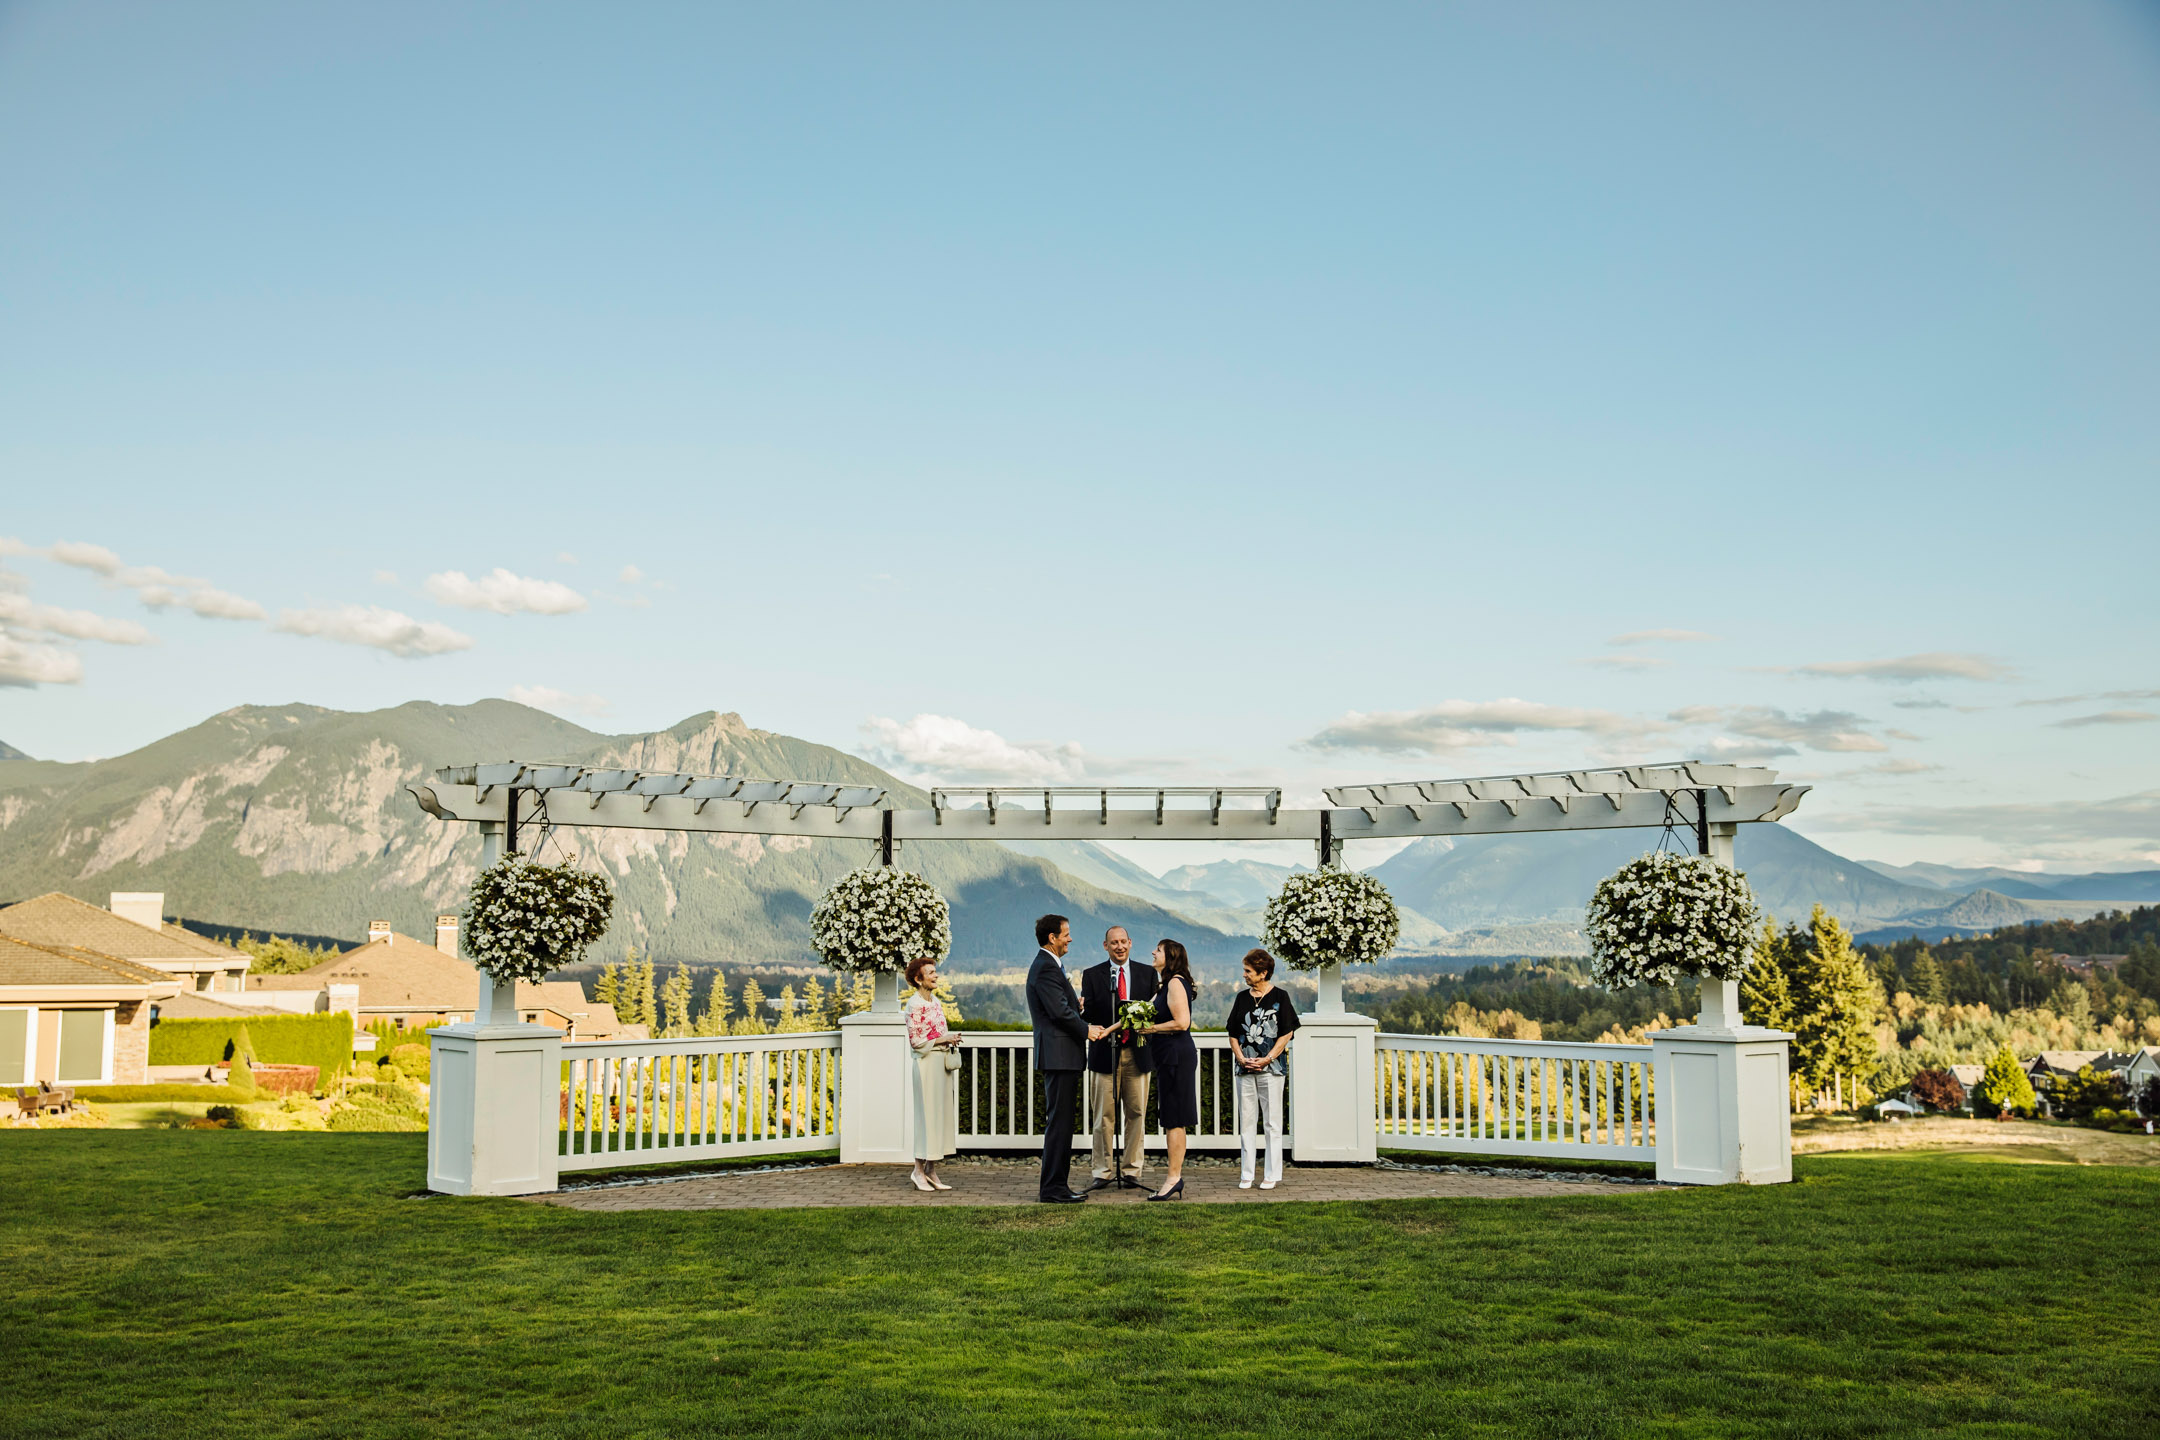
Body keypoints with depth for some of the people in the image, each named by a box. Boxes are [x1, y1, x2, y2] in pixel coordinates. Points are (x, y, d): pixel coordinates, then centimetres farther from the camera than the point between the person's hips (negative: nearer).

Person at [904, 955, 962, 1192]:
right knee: (927, 1114, -5)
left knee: (942, 1112, 8)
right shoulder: (914, 1004, -11)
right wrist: (943, 1039, -14)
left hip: (942, 1062, 8)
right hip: (926, 1063, -8)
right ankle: (919, 1170, 3)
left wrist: (951, 1038, 5)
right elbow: (915, 1041, -14)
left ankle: (931, 1172, 13)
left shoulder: (935, 1001, 14)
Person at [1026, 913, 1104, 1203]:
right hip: (1059, 1055, -11)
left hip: (1060, 1057, 11)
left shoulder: (1046, 965, 19)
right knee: (1059, 1122, -8)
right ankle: (1052, 1189, -5)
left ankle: (1056, 1186, 18)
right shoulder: (1047, 968, -15)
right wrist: (1086, 1029, -10)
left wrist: (1076, 1005, 18)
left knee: (1062, 1123, 13)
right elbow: (1060, 1011, -21)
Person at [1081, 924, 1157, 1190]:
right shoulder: (1092, 975, 6)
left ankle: (1132, 1171, 11)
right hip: (1105, 1051, -1)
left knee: (1137, 1113, 3)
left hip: (1137, 1052, 2)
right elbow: (1087, 1014, 1)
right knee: (1104, 1116, -1)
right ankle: (1103, 1172, 6)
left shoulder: (1147, 974, 10)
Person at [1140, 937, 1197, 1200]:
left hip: (1176, 1055, -10)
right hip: (1170, 1056, 10)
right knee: (1173, 1119, 11)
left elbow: (1181, 1022, -21)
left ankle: (1174, 1178, -5)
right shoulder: (1166, 984, 18)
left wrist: (1151, 1028, -12)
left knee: (1174, 1119, -7)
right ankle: (1177, 1177, 14)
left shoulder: (1175, 982, -12)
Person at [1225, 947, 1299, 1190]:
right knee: (1246, 1121, 5)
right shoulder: (1242, 997, 11)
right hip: (1245, 1068, 4)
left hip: (1271, 1068, -4)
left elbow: (1287, 1033, -4)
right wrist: (1241, 1058, -5)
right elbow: (1233, 1033, 12)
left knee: (1273, 1122, 0)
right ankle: (1246, 1175, 10)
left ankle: (1272, 1175, 5)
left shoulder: (1279, 996, -1)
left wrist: (1267, 1059, -12)